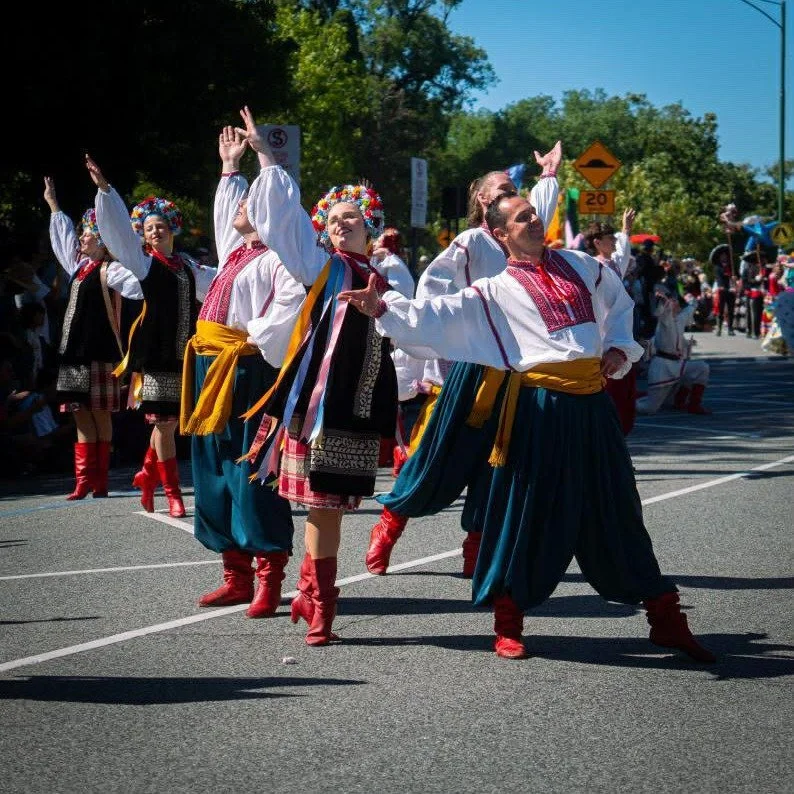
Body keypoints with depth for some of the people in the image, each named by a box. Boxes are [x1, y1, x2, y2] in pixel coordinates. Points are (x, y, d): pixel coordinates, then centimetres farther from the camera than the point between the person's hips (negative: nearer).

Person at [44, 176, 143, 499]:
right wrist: (52, 204, 39)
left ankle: (100, 480, 1)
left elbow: (139, 284, -18)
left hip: (99, 351, -7)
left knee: (100, 414, -3)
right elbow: (63, 234, 29)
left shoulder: (110, 271, -6)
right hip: (74, 350, 7)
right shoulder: (80, 265, 15)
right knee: (81, 414, 5)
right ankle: (84, 480, 6)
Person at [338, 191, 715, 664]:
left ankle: (666, 620, 19)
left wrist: (619, 346, 14)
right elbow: (439, 316, -8)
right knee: (530, 517, -1)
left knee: (617, 514, 11)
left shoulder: (579, 265, 15)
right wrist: (384, 308, -21)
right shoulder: (497, 291, 2)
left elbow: (619, 300, 30)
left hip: (592, 405, 4)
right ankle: (508, 625, 12)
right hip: (540, 409, -4)